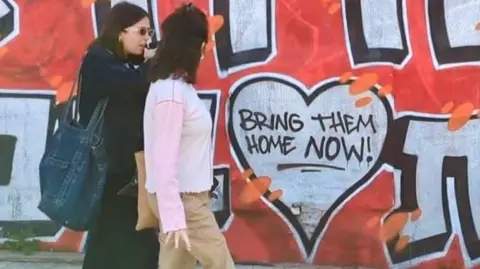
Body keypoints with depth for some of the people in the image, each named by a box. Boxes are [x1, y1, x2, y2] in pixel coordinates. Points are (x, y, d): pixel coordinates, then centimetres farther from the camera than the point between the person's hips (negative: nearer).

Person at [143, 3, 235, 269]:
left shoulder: (177, 87, 8)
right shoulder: (171, 93, -20)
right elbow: (164, 159, -22)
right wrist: (173, 217, -23)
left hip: (185, 196, 9)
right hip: (182, 199, -9)